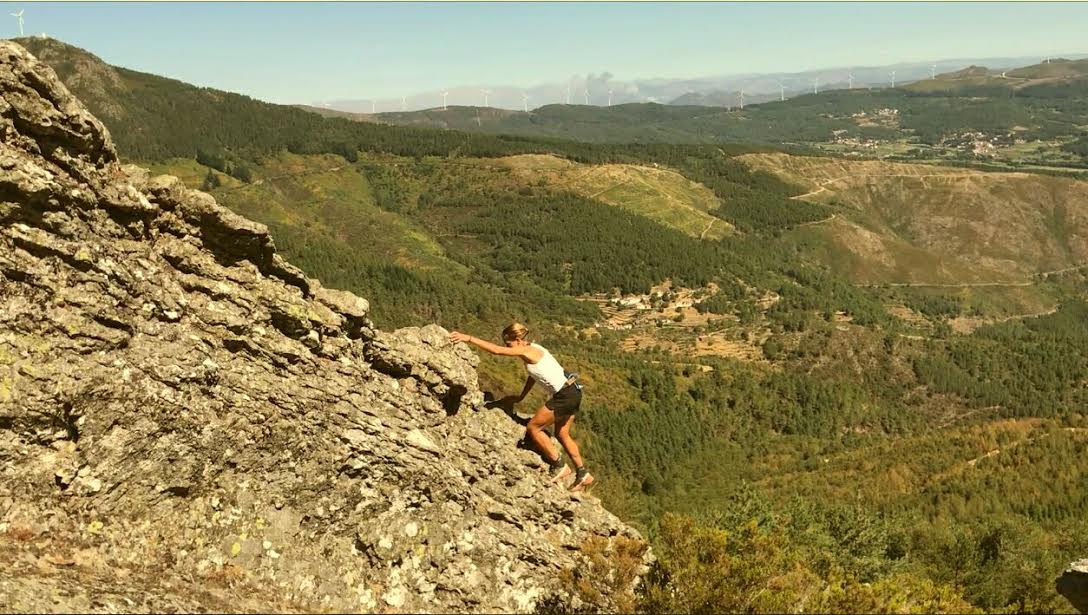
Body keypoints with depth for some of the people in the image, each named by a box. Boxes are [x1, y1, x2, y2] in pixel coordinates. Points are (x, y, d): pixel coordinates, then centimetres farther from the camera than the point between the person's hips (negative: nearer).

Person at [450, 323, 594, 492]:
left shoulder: (526, 351, -15)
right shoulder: (533, 350, 13)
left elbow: (496, 350, -22)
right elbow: (533, 375, 26)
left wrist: (468, 338, -21)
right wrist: (521, 397, 29)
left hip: (564, 396, -10)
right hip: (572, 392, 10)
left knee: (533, 428, 1)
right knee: (562, 435, 22)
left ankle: (559, 466, 9)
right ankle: (583, 474, 28)